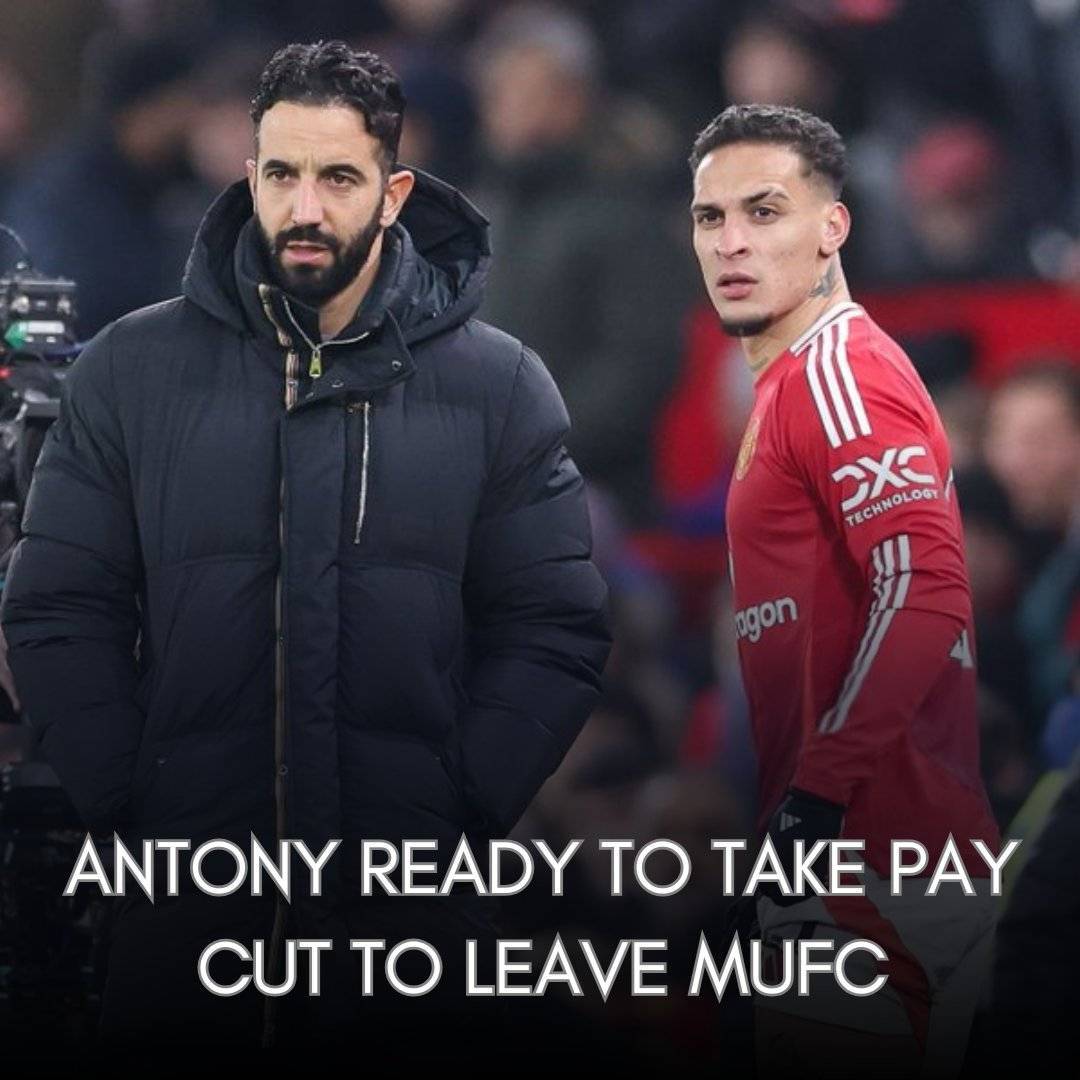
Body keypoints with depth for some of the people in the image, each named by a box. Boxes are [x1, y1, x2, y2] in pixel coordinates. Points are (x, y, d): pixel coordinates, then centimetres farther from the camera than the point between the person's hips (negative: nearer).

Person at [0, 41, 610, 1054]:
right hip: (180, 910, 1)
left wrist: (455, 817, -8)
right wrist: (124, 805, -6)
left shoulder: (499, 388, 3)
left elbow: (553, 631, 2)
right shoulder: (130, 371, 4)